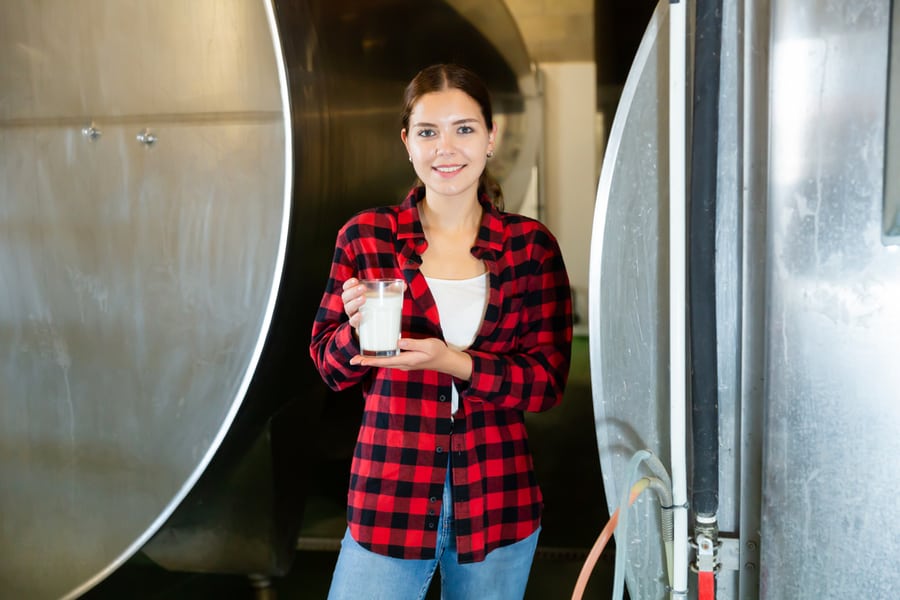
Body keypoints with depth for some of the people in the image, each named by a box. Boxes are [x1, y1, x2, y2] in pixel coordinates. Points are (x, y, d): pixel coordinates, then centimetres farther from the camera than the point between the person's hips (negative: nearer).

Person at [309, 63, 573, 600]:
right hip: (390, 494, -1)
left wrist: (454, 362, -19)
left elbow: (548, 381, -4)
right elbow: (330, 366, 4)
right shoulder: (366, 237, -2)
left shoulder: (531, 245, -1)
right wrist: (358, 328, -18)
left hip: (497, 498, 1)